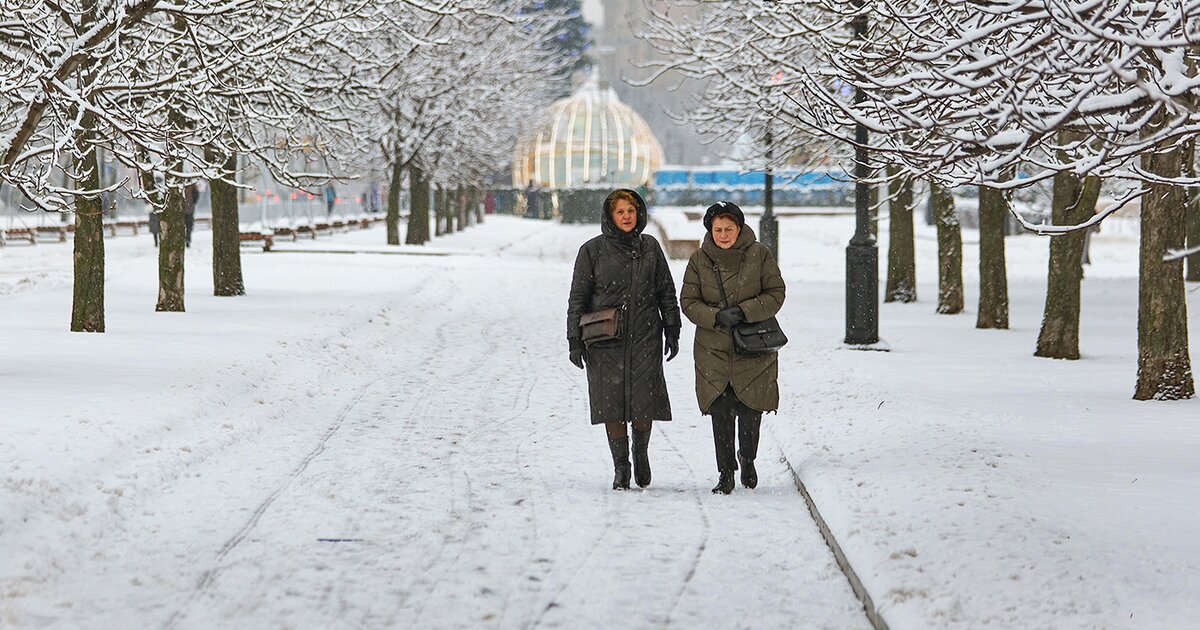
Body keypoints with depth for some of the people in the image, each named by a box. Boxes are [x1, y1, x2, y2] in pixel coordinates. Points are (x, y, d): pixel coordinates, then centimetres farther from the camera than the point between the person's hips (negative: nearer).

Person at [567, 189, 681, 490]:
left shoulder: (650, 247, 8)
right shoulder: (593, 250, 1)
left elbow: (666, 291, 14)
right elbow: (578, 297, 2)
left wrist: (672, 331, 10)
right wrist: (575, 340, -2)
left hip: (645, 339, 1)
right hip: (606, 342, -1)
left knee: (645, 401, -5)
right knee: (612, 403, -1)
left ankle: (641, 452, 21)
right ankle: (620, 466, 11)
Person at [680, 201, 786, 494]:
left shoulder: (759, 254, -2)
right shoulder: (699, 260, 2)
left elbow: (776, 293, -2)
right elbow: (688, 301, 2)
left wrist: (744, 312, -15)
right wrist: (717, 317, -15)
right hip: (713, 348, 1)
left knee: (750, 410, 2)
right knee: (720, 412, -4)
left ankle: (748, 460, 28)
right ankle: (726, 472, 6)